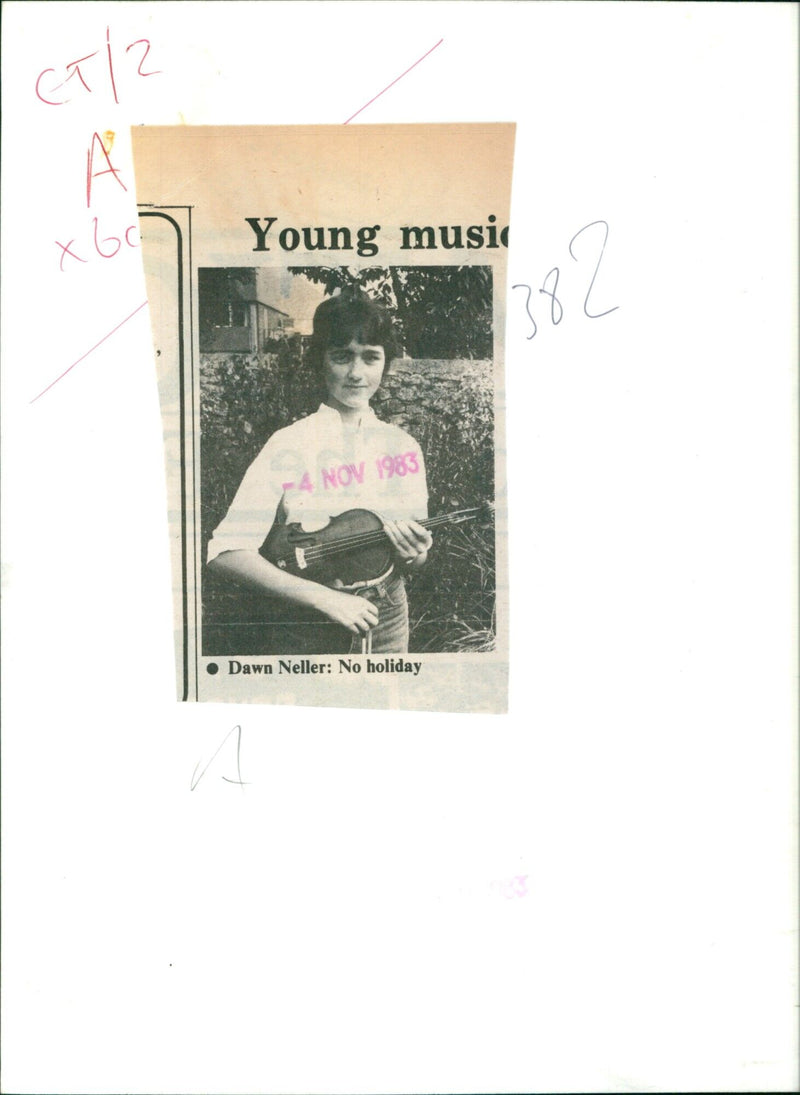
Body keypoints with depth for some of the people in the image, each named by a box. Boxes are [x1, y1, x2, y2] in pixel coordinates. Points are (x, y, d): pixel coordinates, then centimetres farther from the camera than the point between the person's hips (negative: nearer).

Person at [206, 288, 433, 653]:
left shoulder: (403, 447, -1)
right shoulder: (289, 446, -13)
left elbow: (415, 562, 8)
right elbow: (225, 552, -20)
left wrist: (413, 554, -16)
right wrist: (324, 597, -26)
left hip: (386, 624, 4)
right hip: (305, 630, -4)